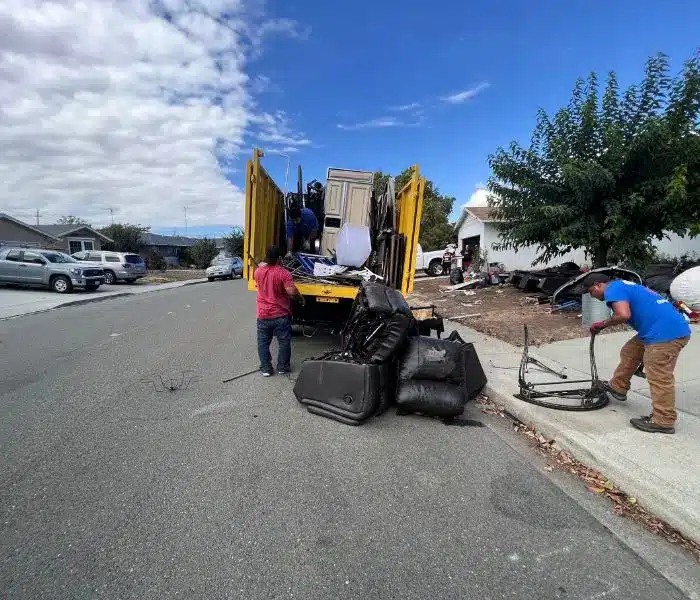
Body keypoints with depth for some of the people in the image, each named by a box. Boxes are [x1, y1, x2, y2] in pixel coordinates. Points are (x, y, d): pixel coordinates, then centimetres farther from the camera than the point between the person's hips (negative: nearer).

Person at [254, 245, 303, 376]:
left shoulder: (258, 271, -3)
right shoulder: (283, 273, -17)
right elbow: (291, 291, -25)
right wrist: (300, 296, -5)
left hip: (263, 315, 3)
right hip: (281, 315, -3)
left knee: (263, 342, 15)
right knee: (284, 342, 13)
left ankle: (266, 368, 19)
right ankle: (283, 368, 21)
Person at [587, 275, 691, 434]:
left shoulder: (613, 288, -7)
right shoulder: (623, 285, 24)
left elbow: (623, 315, -25)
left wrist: (603, 324, -5)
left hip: (666, 333, -11)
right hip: (662, 330, 11)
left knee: (659, 378, -4)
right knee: (629, 353, 21)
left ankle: (663, 422, 4)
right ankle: (617, 388, 34)